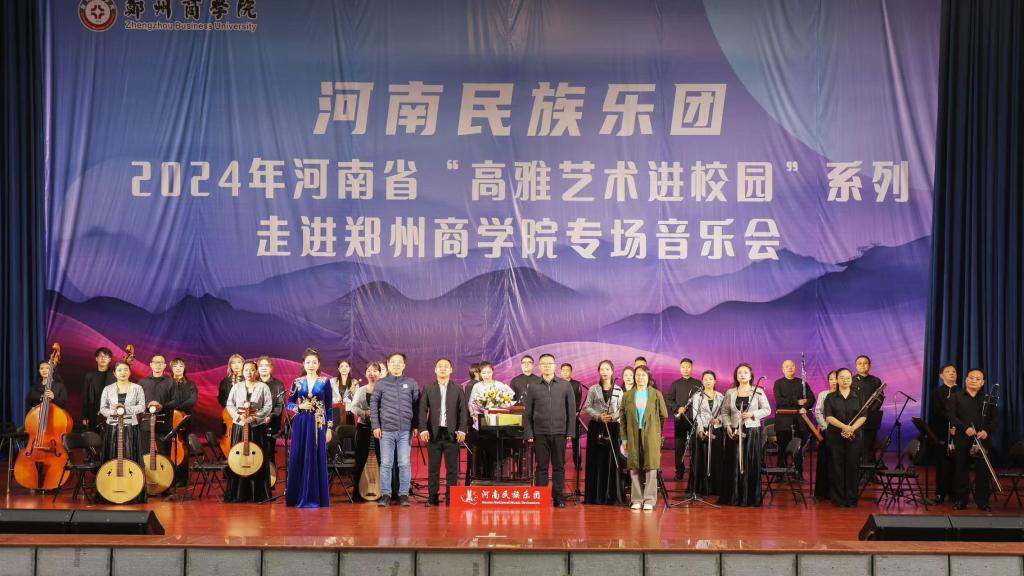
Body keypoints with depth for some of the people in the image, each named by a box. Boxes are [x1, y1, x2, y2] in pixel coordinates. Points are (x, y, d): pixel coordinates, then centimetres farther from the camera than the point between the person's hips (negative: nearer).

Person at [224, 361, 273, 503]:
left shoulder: (263, 387, 3)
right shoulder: (237, 387, 9)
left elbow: (268, 406, -2)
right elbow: (230, 404, 6)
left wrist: (255, 417, -15)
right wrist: (239, 416, -11)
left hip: (258, 427, -1)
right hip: (239, 426, 2)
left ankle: (257, 494, 3)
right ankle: (237, 494, 5)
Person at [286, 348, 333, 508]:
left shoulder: (325, 382, 3)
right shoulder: (297, 382, 6)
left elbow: (329, 407, 4)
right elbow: (289, 404, 10)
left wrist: (329, 428, -1)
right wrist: (299, 407, -10)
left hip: (318, 425, -1)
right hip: (301, 424, 1)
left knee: (317, 459, -1)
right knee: (298, 459, 0)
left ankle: (315, 497, 4)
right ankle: (299, 497, 8)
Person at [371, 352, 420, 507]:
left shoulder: (411, 383, 7)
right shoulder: (381, 383, 5)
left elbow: (417, 405, 9)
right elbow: (374, 404, 6)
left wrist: (416, 425, 2)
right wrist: (375, 426, 0)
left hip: (406, 431, 0)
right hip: (386, 430, 0)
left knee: (405, 464, -1)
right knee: (386, 464, 1)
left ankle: (404, 495, 6)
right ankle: (385, 495, 6)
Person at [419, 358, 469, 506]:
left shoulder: (458, 389, 7)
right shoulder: (428, 389, 8)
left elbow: (463, 411, 3)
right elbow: (423, 410, 3)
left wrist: (462, 430, -7)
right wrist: (424, 430, -7)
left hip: (452, 433, 0)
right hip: (434, 433, 0)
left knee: (452, 468, 0)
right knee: (433, 468, 2)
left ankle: (451, 498, 4)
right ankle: (432, 498, 6)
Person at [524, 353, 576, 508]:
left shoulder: (565, 386, 6)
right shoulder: (534, 388, 6)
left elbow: (571, 410, 5)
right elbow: (527, 413, 6)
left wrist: (570, 431, -1)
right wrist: (529, 434, -1)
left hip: (559, 433, 0)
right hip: (540, 433, 0)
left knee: (559, 466, 3)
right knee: (542, 467, 3)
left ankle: (558, 497, 9)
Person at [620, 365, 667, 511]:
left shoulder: (656, 394, 4)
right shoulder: (628, 396, 8)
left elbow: (664, 415, 9)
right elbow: (623, 418, 8)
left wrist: (657, 431, 6)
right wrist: (624, 438, 4)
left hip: (651, 436, -1)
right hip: (633, 436, 1)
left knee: (651, 467, -4)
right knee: (634, 467, 2)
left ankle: (649, 500, 1)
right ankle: (636, 499, 8)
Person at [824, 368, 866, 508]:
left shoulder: (858, 397, 8)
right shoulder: (830, 398, 4)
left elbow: (863, 417, 0)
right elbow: (828, 417, -7)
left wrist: (851, 428, -16)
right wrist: (844, 426, -21)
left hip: (854, 437, 1)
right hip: (835, 437, -1)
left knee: (853, 467, 0)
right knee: (837, 467, 0)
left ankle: (851, 498, 8)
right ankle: (838, 498, 7)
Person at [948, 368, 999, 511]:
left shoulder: (989, 399, 11)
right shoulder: (956, 397, 7)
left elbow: (996, 419, 6)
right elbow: (951, 416, -4)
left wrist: (987, 431, -13)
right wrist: (965, 428, -19)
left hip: (983, 440, 1)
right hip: (962, 440, -1)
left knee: (983, 471, -1)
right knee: (961, 470, 3)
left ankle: (982, 502, 7)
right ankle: (961, 500, 10)